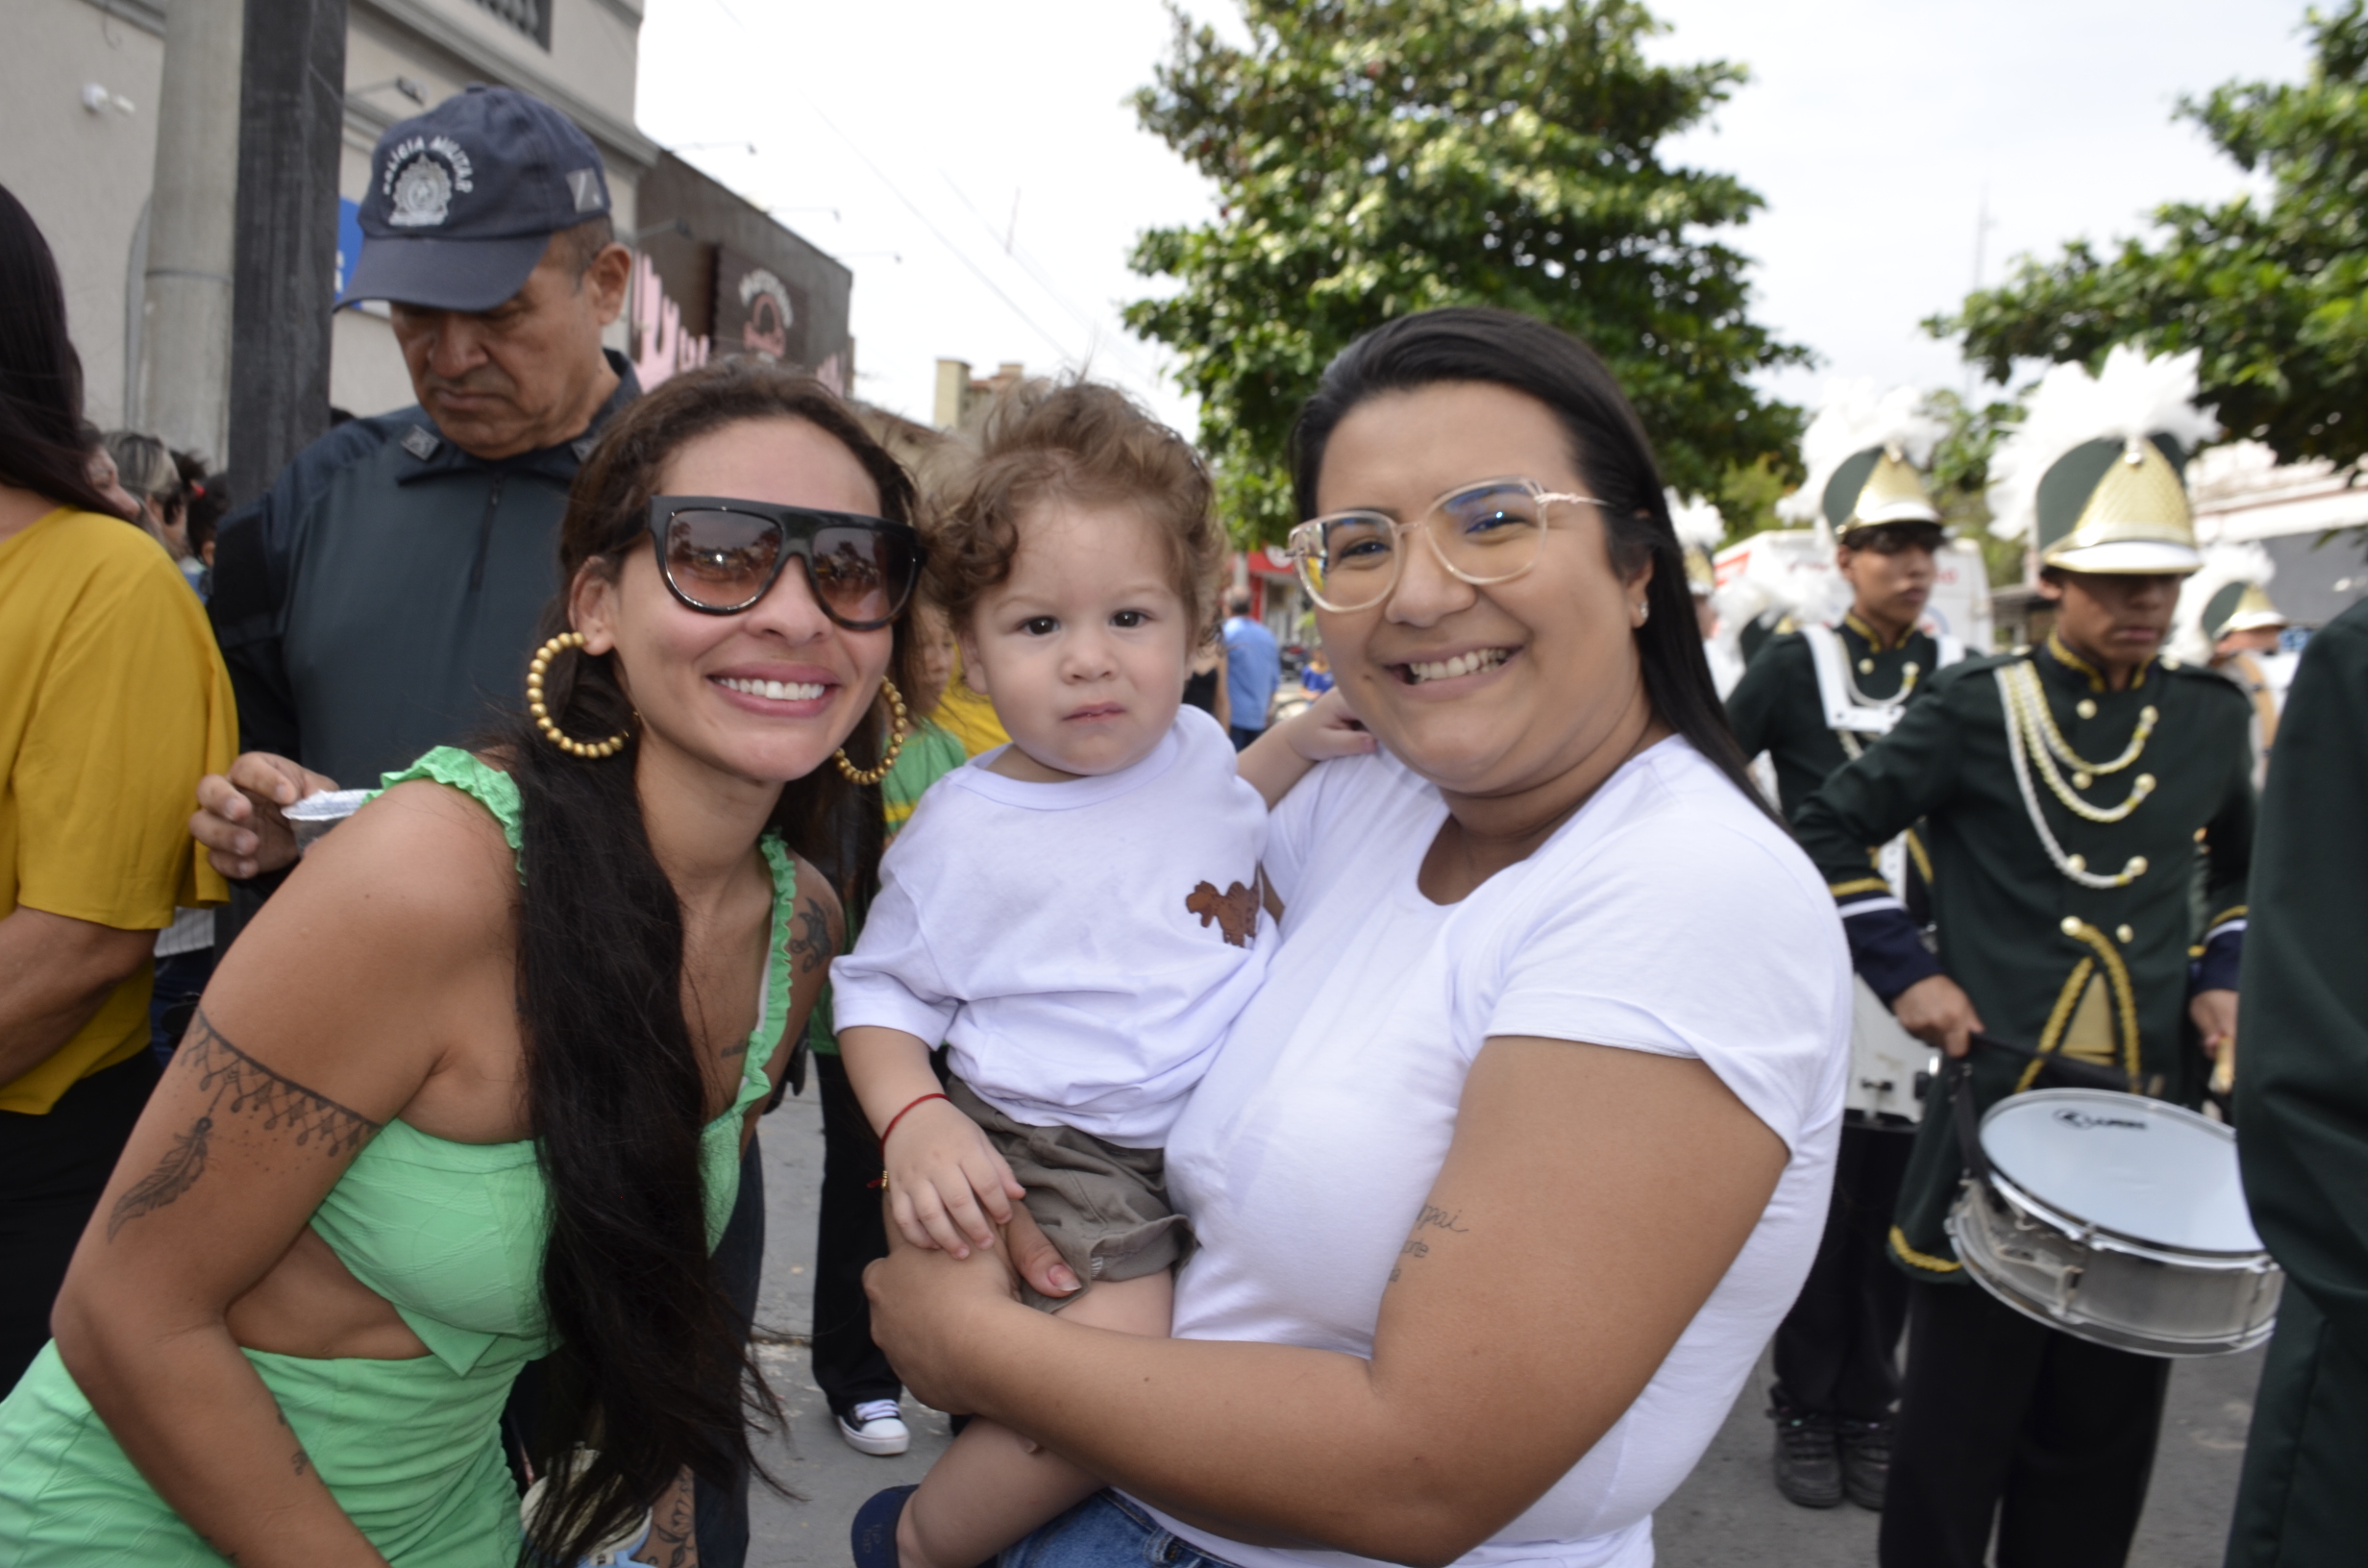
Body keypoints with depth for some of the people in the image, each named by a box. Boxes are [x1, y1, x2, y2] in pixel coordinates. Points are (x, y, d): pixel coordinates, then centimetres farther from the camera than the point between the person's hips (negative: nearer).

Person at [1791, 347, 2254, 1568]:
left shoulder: (2211, 715, 7)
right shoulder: (1974, 707, -6)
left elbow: (2249, 867, 24)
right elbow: (1823, 836, -3)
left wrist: (2225, 976, 8)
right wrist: (1906, 974, -9)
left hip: (2151, 1119, 4)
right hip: (1997, 1107, -4)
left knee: (2105, 1423, 15)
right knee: (1962, 1412, 6)